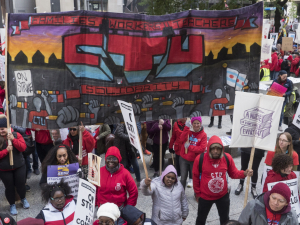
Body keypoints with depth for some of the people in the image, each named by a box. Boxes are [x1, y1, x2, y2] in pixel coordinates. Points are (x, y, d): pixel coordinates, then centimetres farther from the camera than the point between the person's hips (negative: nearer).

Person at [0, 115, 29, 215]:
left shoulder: (16, 135, -7)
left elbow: (23, 147, -16)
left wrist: (13, 139, -26)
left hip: (19, 166, 1)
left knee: (20, 184, 9)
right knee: (9, 187, 9)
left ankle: (23, 199, 39)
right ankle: (12, 205, 31)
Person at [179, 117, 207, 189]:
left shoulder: (203, 135, -6)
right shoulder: (188, 131, -1)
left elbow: (202, 148, -15)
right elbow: (182, 139, -20)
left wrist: (189, 147, -20)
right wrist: (186, 128, -27)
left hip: (195, 160, -1)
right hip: (183, 159, 2)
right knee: (183, 178, 9)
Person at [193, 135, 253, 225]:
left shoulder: (227, 158, -15)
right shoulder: (200, 159, -22)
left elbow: (233, 173, -1)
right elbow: (195, 177, -7)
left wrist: (244, 173, -21)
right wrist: (197, 193, 2)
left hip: (223, 196, 2)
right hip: (205, 196, -2)